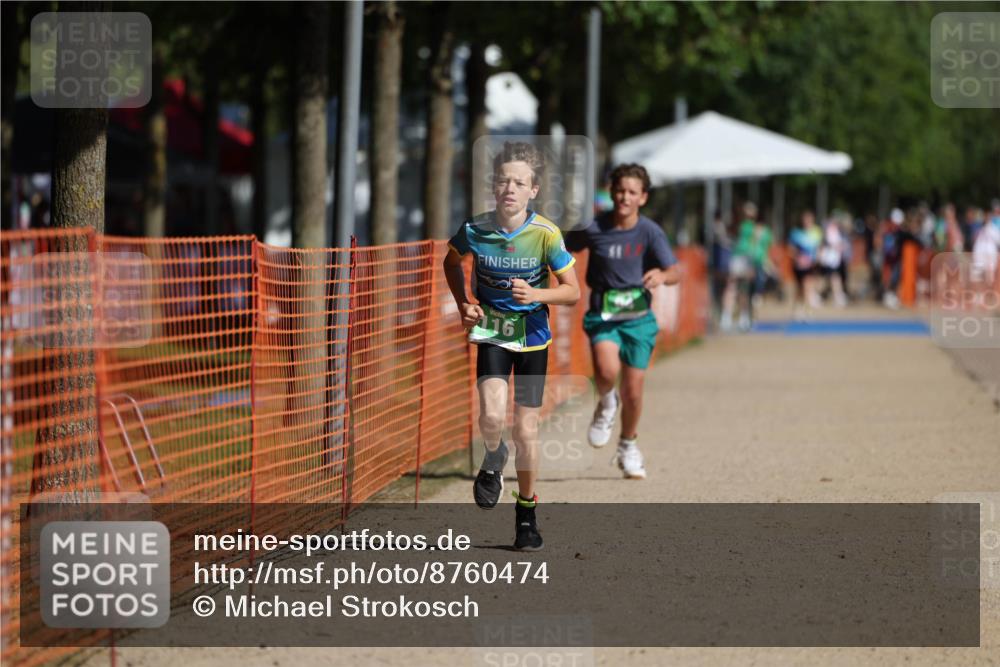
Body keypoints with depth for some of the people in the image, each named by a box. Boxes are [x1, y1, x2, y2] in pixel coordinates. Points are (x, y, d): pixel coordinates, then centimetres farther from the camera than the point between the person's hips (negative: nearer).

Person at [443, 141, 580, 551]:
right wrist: (463, 303, -2)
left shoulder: (545, 235, -16)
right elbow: (451, 262, 11)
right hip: (491, 333, 0)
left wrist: (536, 294, -27)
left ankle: (527, 511, 22)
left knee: (526, 430, 2)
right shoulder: (475, 230, -12)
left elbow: (572, 292, -10)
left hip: (532, 336, 0)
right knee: (492, 415, -23)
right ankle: (493, 459, 13)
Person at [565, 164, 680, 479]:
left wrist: (662, 275, -38)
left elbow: (676, 271, -17)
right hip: (602, 315, 0)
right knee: (607, 370, -28)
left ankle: (628, 447, 29)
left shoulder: (650, 232, -8)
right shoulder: (593, 229, -6)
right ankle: (606, 403, 7)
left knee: (633, 391, 3)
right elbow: (563, 251, 13)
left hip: (637, 317, 1)